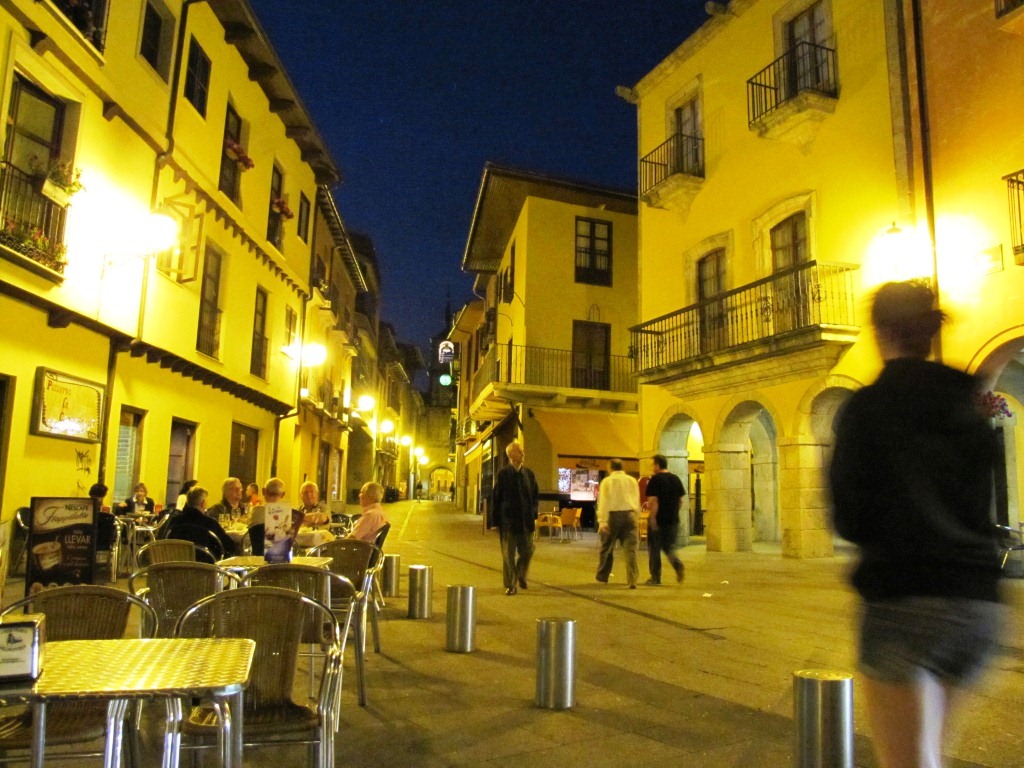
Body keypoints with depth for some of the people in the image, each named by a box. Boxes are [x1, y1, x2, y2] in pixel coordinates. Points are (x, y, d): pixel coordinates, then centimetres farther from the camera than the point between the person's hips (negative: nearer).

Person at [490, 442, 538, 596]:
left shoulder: (528, 473, 7)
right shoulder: (503, 474, -5)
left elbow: (535, 495, 11)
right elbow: (495, 497, -4)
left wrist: (534, 516, 2)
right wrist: (496, 520, -7)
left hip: (526, 520, 3)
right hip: (508, 520, -3)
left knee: (527, 551, 8)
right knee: (508, 554, 3)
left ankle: (521, 575, 34)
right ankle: (510, 585, 12)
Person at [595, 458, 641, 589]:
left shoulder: (607, 481, 0)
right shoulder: (632, 481, 11)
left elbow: (603, 502, -7)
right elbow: (637, 501, 15)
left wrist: (602, 521, -10)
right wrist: (636, 518, 23)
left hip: (613, 515, -2)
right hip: (630, 515, 2)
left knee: (607, 547, 13)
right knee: (630, 548, 1)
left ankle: (602, 576, 26)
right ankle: (632, 580, -7)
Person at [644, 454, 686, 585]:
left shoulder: (655, 480, -11)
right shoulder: (676, 479, 8)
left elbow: (653, 501, -17)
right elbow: (680, 499, 12)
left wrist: (652, 519, -15)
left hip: (658, 519, -5)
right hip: (673, 519, 5)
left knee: (654, 548, 7)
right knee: (669, 546, 17)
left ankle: (655, 577, 11)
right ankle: (678, 564, -10)